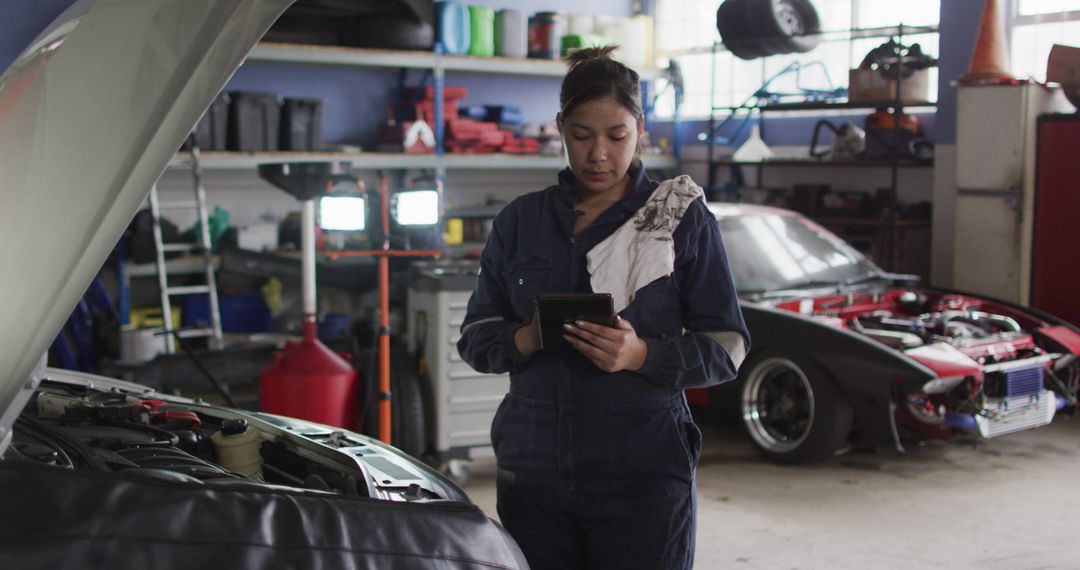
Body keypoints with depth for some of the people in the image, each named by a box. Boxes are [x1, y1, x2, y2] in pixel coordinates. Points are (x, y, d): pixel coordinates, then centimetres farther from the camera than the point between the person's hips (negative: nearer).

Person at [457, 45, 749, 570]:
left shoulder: (684, 219, 3)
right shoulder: (520, 221, 11)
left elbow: (726, 348, 0)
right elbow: (475, 338, 12)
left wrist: (642, 355, -18)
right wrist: (523, 340, -10)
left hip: (643, 473, -2)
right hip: (532, 469, 3)